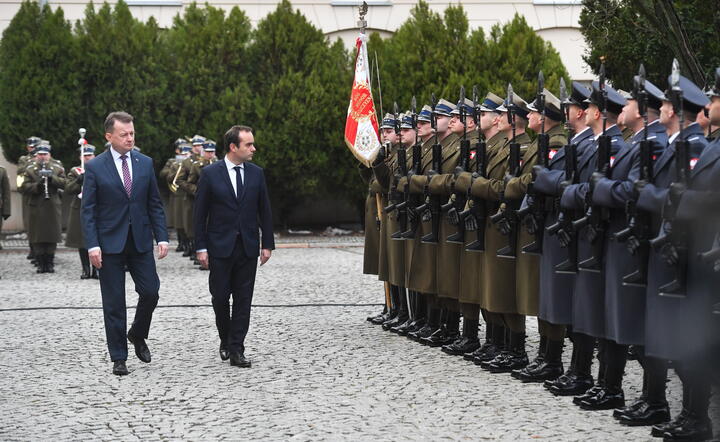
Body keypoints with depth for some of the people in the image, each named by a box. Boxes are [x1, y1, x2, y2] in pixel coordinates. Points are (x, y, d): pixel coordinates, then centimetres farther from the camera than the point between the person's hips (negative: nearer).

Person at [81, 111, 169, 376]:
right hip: (110, 243, -3)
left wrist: (162, 237, 0)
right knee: (114, 303, 2)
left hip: (141, 241, 3)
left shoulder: (145, 163, 6)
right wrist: (92, 245, -13)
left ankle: (137, 335, 26)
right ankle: (119, 358, 10)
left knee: (150, 292, -2)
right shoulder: (95, 168, -4)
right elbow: (88, 210, -5)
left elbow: (155, 204, 9)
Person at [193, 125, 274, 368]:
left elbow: (264, 210, 9)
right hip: (220, 247, -2)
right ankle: (225, 341, 24)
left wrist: (267, 244, 5)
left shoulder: (256, 173, 5)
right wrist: (200, 247, -7)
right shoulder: (210, 173, -4)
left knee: (243, 299, 1)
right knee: (220, 297, 3)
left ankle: (236, 349, 5)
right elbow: (200, 213, -3)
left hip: (248, 247, 2)